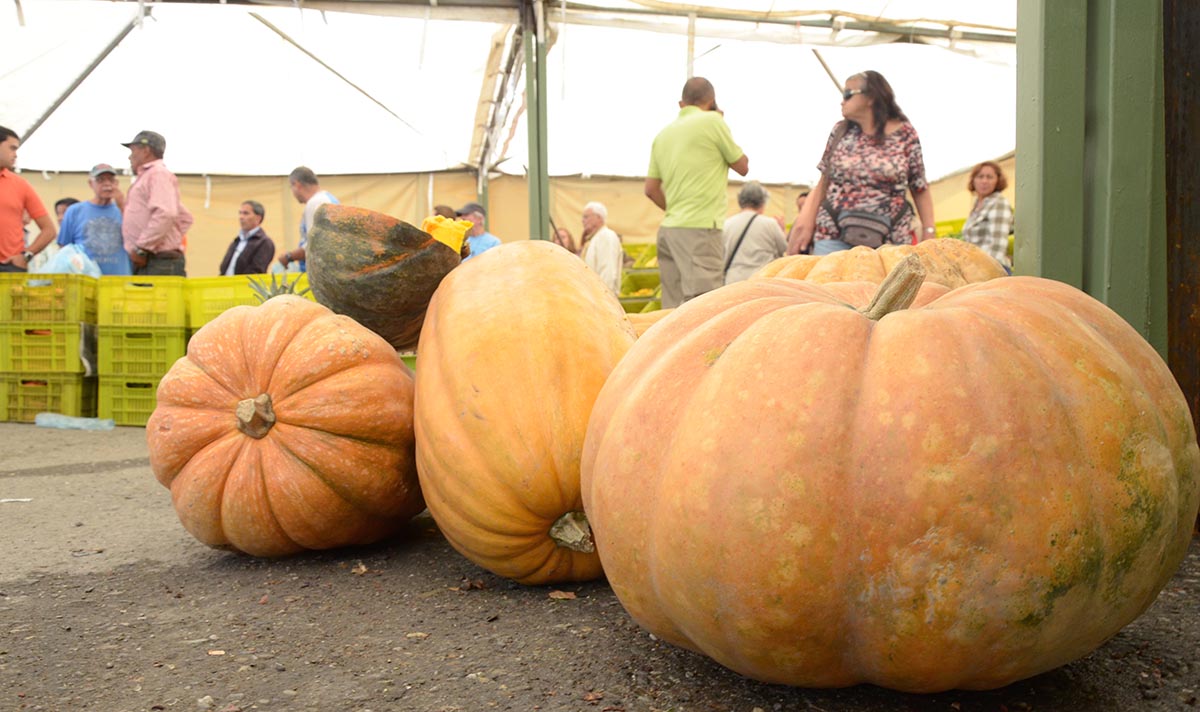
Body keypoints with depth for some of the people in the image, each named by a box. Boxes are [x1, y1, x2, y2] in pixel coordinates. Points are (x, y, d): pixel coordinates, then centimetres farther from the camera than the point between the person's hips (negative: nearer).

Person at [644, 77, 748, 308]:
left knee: (674, 310, 6)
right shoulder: (712, 121, -2)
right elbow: (743, 166, 7)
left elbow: (651, 189, 15)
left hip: (668, 228, 7)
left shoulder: (663, 134, 15)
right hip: (700, 228, -7)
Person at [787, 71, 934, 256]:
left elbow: (920, 190, 6)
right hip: (833, 236, 2)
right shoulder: (840, 132, 12)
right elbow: (823, 183, 13)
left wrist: (929, 233, -1)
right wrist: (805, 220, 0)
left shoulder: (904, 135, 4)